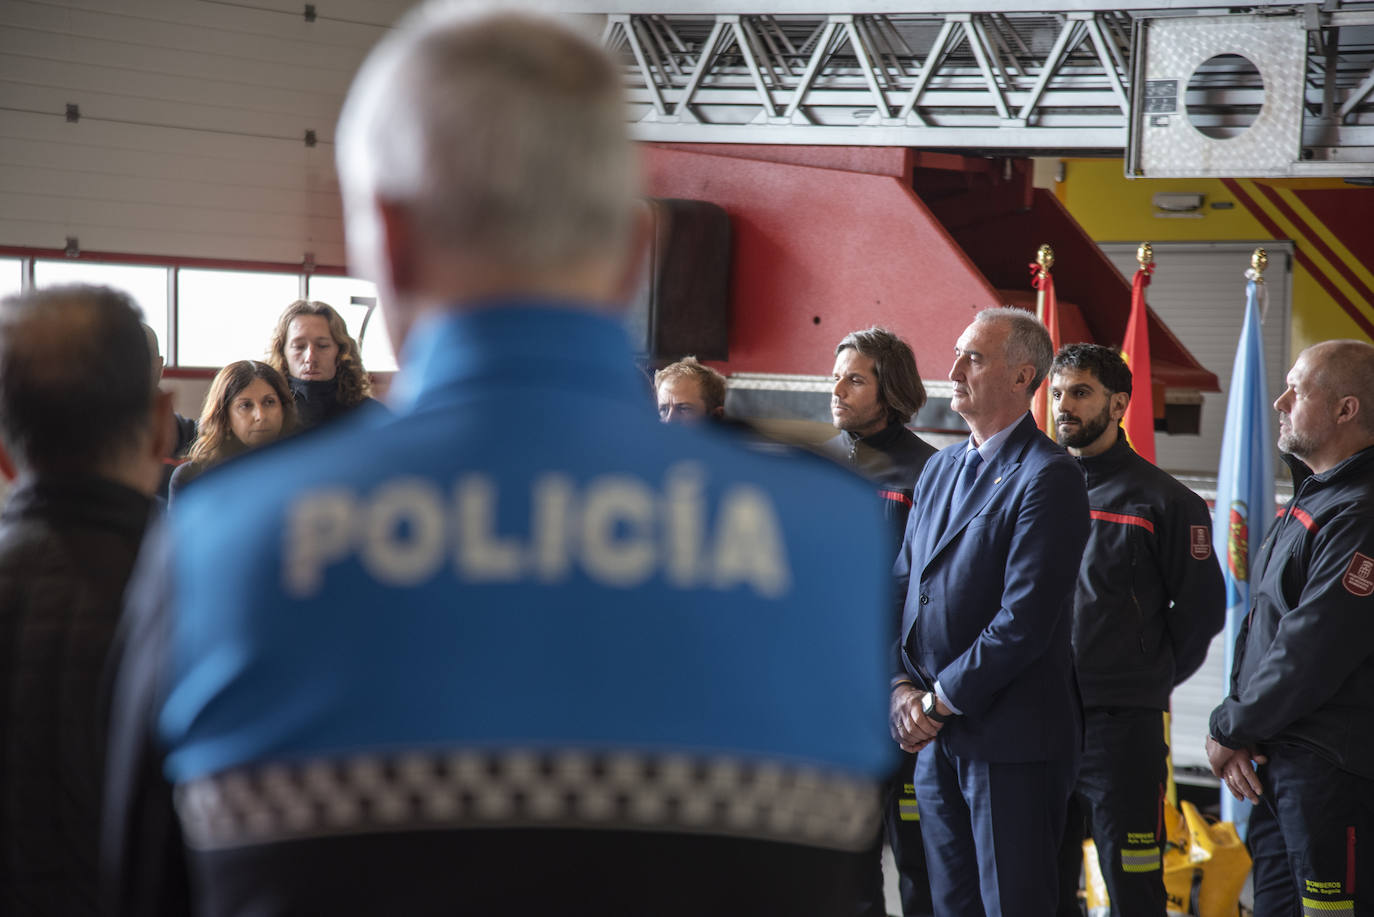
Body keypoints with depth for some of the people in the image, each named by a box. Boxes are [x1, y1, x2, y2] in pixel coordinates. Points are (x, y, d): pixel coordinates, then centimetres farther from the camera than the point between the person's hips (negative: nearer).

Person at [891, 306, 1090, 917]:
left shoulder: (1049, 477, -12)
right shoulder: (941, 469, 16)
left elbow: (1025, 619, -18)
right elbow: (903, 588, 15)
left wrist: (938, 702, -13)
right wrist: (902, 690, 0)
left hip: (1011, 742, -8)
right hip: (936, 738, 8)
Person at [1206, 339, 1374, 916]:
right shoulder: (1309, 499, 17)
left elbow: (1310, 654, -21)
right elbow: (1259, 622, 17)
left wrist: (1229, 731, -9)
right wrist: (1239, 730, 4)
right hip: (1275, 767, 10)